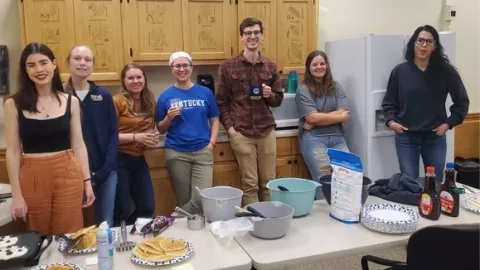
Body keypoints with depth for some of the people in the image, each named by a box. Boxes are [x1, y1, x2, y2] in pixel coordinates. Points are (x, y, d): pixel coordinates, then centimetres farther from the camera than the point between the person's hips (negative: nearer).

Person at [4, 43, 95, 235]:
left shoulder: (71, 102, 2)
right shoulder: (14, 104, -2)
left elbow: (79, 145, 6)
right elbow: (13, 152, -2)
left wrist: (87, 181, 3)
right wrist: (16, 194, -4)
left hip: (68, 176, 1)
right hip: (32, 178, 0)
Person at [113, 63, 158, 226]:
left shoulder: (149, 102, 9)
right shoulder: (117, 101, -11)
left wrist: (153, 136, 2)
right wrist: (135, 137, -22)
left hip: (139, 159, 7)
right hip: (120, 159, -7)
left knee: (148, 207, 10)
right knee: (122, 211, 2)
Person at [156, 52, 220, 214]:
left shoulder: (205, 93, 5)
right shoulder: (166, 97, 3)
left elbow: (214, 120, 8)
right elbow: (161, 129, 7)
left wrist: (211, 143, -5)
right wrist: (169, 118, -13)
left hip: (202, 152, 1)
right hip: (176, 154, 0)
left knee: (202, 197, -7)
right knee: (184, 199, 7)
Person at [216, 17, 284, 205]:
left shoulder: (270, 67, 7)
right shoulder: (228, 67, -1)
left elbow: (278, 100, 13)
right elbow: (221, 102, 2)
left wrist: (270, 95, -9)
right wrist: (229, 126, -9)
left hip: (267, 131, 3)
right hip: (241, 132, -3)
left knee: (269, 181, 10)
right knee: (249, 183, 2)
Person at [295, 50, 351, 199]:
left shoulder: (336, 88, 12)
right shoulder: (303, 90, 1)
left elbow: (344, 116, -1)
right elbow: (311, 117, -10)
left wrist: (319, 119, -11)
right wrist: (339, 116, -2)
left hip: (337, 138, 4)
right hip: (313, 139, -4)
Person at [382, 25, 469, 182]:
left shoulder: (446, 71, -2)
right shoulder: (400, 71, -2)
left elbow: (462, 101, 6)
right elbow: (388, 102, 5)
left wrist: (449, 123, -3)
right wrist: (390, 121, -10)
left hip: (435, 137, 1)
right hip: (406, 137, -1)